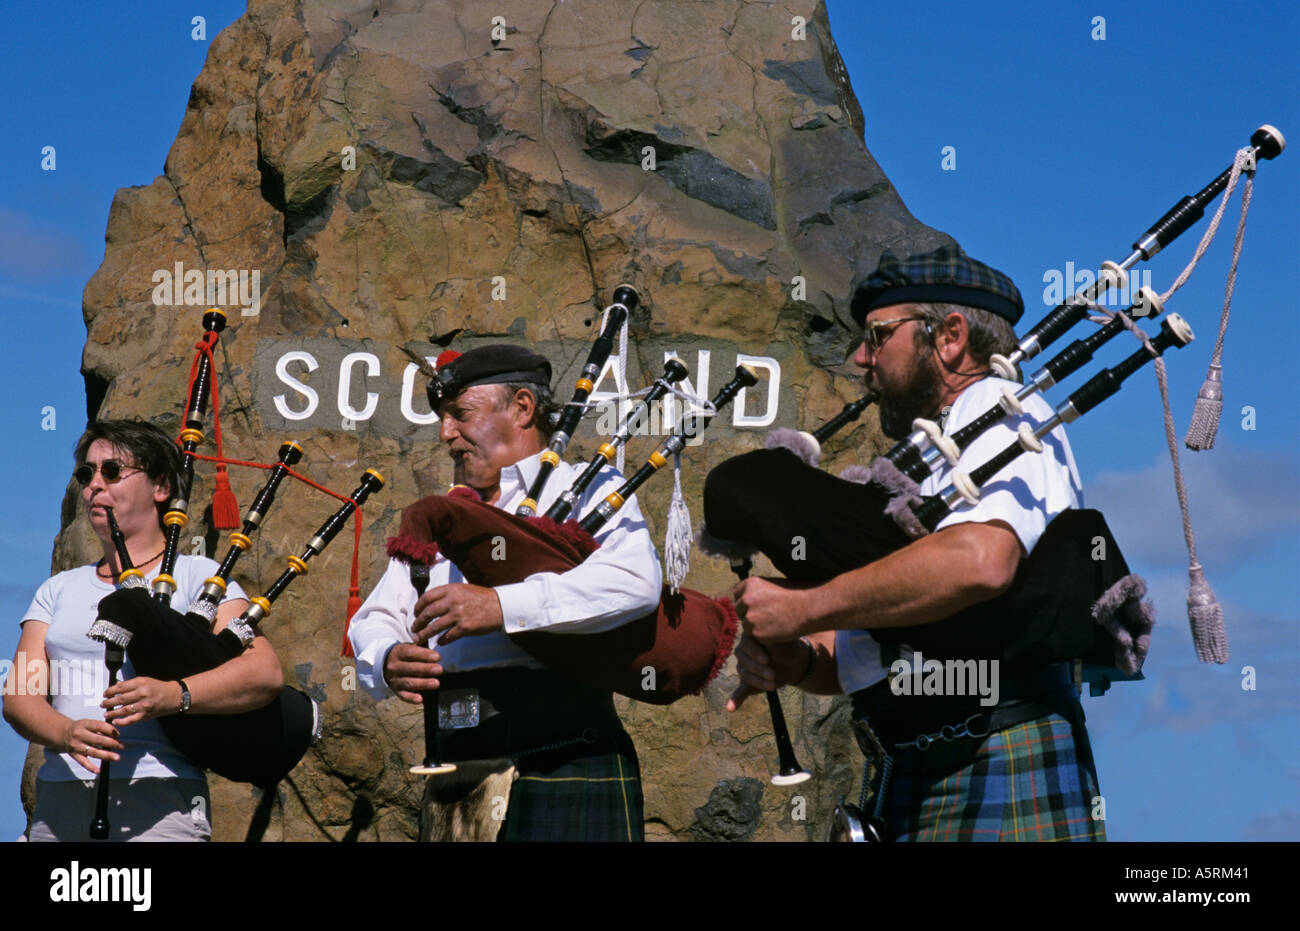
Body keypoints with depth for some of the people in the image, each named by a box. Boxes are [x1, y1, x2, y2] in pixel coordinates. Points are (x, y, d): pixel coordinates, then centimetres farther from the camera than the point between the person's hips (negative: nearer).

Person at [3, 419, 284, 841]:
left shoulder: (196, 577, 8)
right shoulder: (58, 591, 22)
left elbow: (266, 673, -6)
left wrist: (173, 696, -24)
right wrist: (66, 734, -14)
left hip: (157, 803, -4)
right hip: (58, 802, 4)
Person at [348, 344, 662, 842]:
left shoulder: (589, 492, 3)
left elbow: (635, 581, -18)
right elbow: (373, 621, 17)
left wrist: (502, 606, -24)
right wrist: (387, 662, -8)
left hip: (563, 771, -5)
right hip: (454, 777, 6)